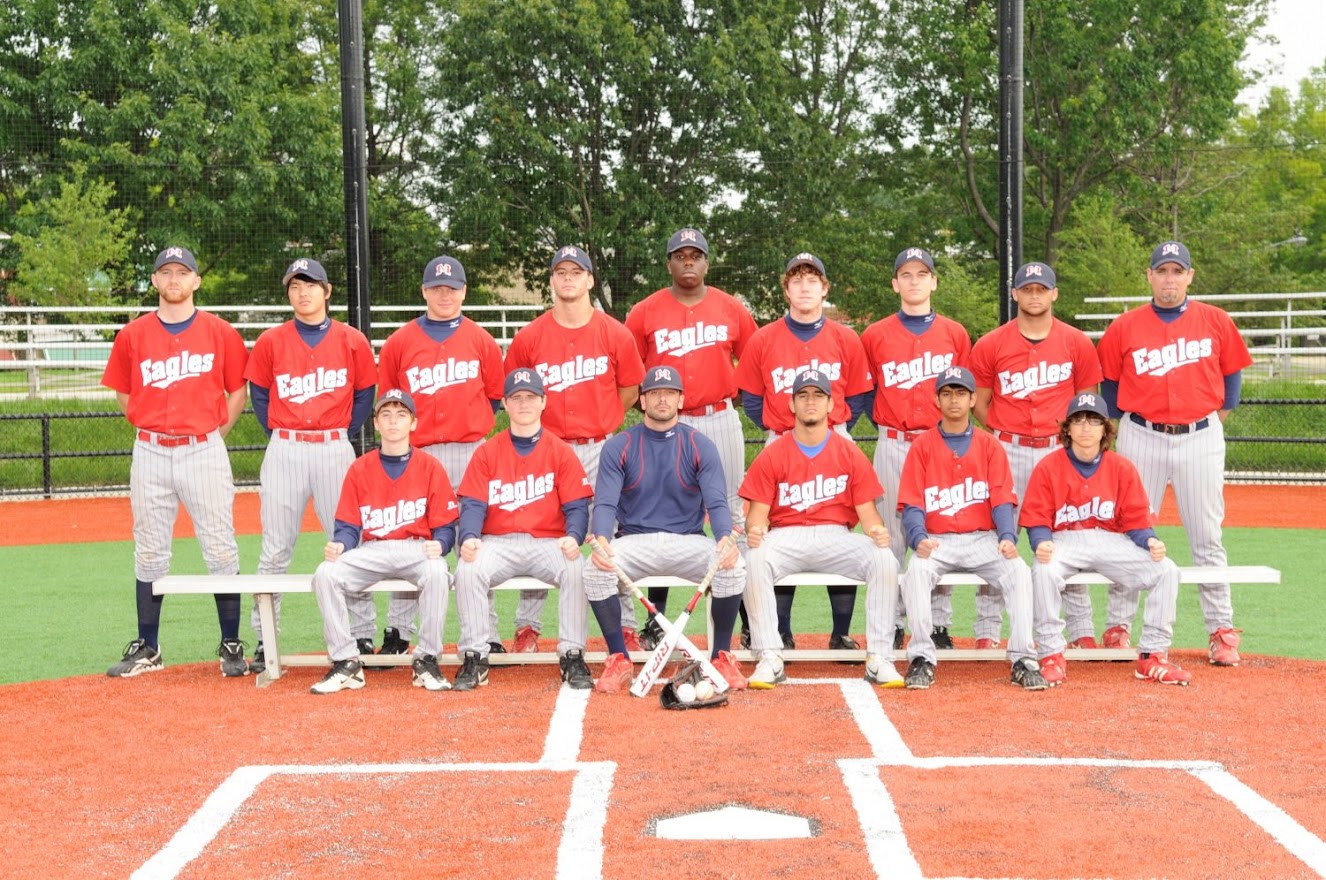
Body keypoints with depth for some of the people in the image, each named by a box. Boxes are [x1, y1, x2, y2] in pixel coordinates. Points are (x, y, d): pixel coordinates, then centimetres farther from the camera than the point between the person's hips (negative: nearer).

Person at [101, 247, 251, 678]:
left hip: (204, 451, -2)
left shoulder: (221, 333, 1)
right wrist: (151, 425, 7)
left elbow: (238, 390, 7)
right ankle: (146, 649, 16)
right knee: (149, 552, 8)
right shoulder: (133, 335, 5)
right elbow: (123, 393, 14)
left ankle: (231, 646, 6)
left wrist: (216, 432, 2)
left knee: (221, 549, -2)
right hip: (151, 452, 2)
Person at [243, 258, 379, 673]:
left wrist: (344, 434, 5)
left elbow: (365, 393, 11)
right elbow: (259, 393, 13)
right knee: (275, 548, 3)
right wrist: (278, 435, 5)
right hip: (284, 451, 0)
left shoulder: (352, 341, 3)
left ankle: (362, 636, 10)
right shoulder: (271, 341, 4)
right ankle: (264, 642, 9)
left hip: (335, 450, 0)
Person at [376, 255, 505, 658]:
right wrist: (402, 434, 4)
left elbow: (495, 396, 13)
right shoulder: (400, 342, 7)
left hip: (471, 454, 0)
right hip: (417, 453, 0)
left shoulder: (481, 340, 9)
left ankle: (484, 634, 8)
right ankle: (397, 633, 11)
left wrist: (472, 427, 5)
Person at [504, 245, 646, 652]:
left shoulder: (615, 333, 1)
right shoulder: (529, 337, 1)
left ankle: (624, 626, 10)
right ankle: (527, 626, 11)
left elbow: (630, 389, 10)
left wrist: (603, 426, 7)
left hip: (602, 449, 0)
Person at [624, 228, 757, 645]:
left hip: (720, 421, 1)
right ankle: (657, 619, 10)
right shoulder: (645, 312, 2)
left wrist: (732, 395, 5)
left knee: (730, 513, 3)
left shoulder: (732, 308, 6)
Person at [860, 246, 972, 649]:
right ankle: (890, 622, 8)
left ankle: (937, 623, 9)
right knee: (891, 533, 1)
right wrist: (884, 421, 7)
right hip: (893, 446, 0)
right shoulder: (874, 336, 5)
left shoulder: (955, 334, 8)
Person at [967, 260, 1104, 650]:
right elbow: (980, 402, 8)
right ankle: (987, 631, 7)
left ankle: (1081, 630, 12)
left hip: (1059, 449, 1)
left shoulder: (1077, 343, 3)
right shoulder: (991, 345, 1)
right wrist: (1004, 436, 3)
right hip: (1007, 452, 0)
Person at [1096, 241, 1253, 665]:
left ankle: (1222, 631, 10)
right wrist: (1124, 421, 6)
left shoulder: (1216, 322, 3)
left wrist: (1218, 416, 9)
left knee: (1206, 537, 3)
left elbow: (1231, 372, 13)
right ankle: (1118, 628, 12)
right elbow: (1108, 382, 11)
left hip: (1200, 438, 0)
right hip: (1141, 438, 0)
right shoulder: (1124, 327, 1)